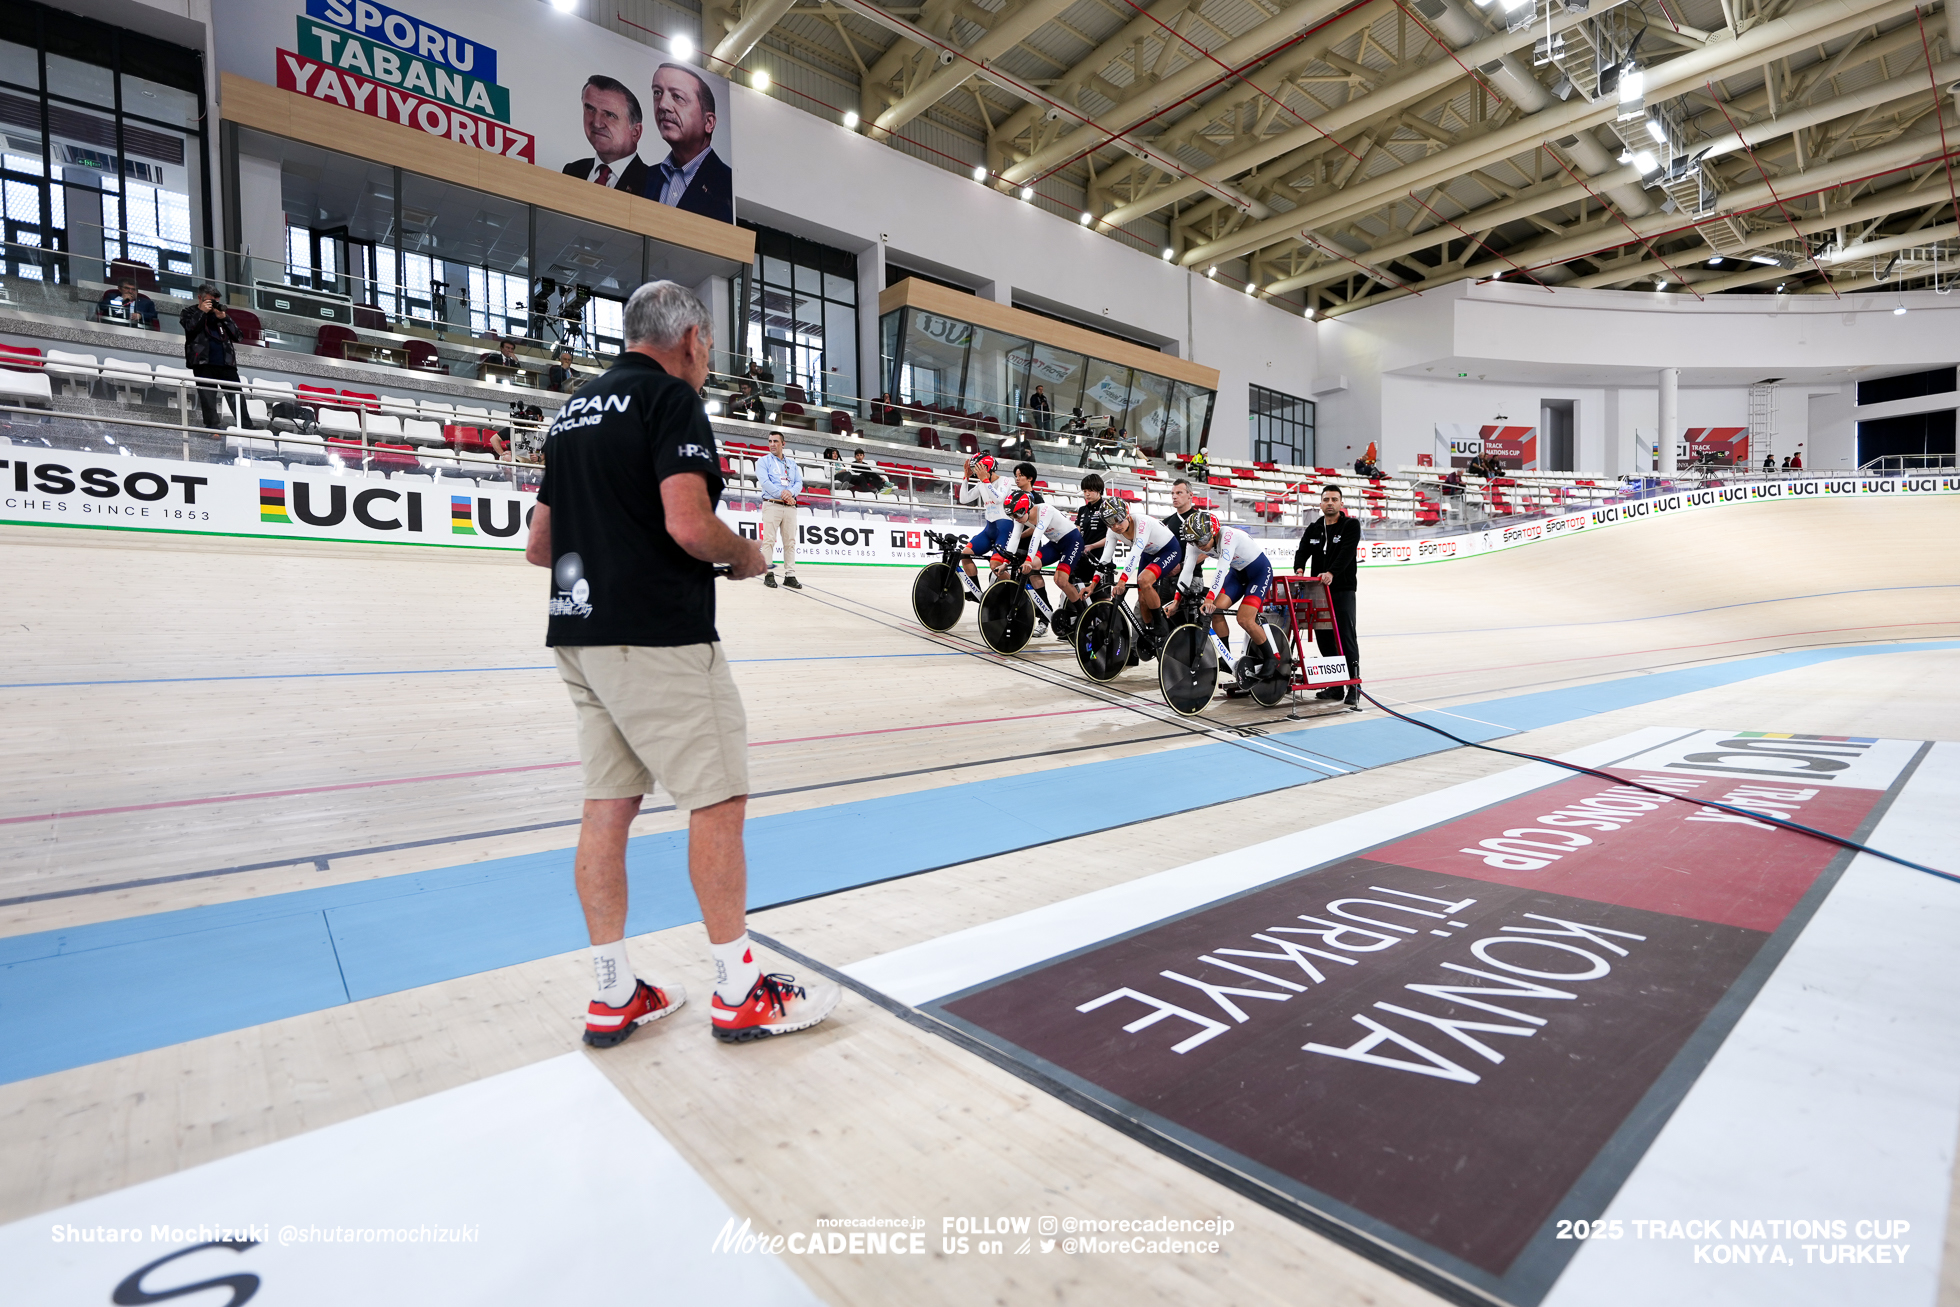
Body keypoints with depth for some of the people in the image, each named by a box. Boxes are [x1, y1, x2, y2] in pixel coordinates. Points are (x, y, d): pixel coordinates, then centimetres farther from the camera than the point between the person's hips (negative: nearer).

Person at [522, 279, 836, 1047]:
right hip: (657, 637, -9)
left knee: (609, 804, 9)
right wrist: (744, 557, -2)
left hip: (581, 634, 9)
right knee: (718, 799, -2)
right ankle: (740, 995, 8)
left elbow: (539, 546, 18)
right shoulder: (670, 398, -7)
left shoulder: (575, 414, 19)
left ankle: (614, 997, 18)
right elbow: (690, 524, -21)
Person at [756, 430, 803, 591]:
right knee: (769, 540, -8)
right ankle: (768, 574, -6)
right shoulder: (763, 461, 8)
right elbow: (764, 481, -7)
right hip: (771, 504, -3)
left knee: (790, 541, 1)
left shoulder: (792, 463, 19)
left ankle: (790, 575, 4)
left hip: (790, 507, 4)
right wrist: (782, 494, -15)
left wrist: (790, 492, -13)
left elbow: (799, 483, 9)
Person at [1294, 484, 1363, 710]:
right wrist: (1299, 568, -22)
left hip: (1342, 591, -5)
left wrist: (1332, 573, -33)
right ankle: (1335, 687, 17)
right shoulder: (1313, 529, 13)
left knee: (1346, 638, -11)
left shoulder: (1351, 525, -2)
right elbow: (1303, 551, 0)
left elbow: (1346, 552, -17)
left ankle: (1354, 688, -9)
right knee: (1324, 639, 8)